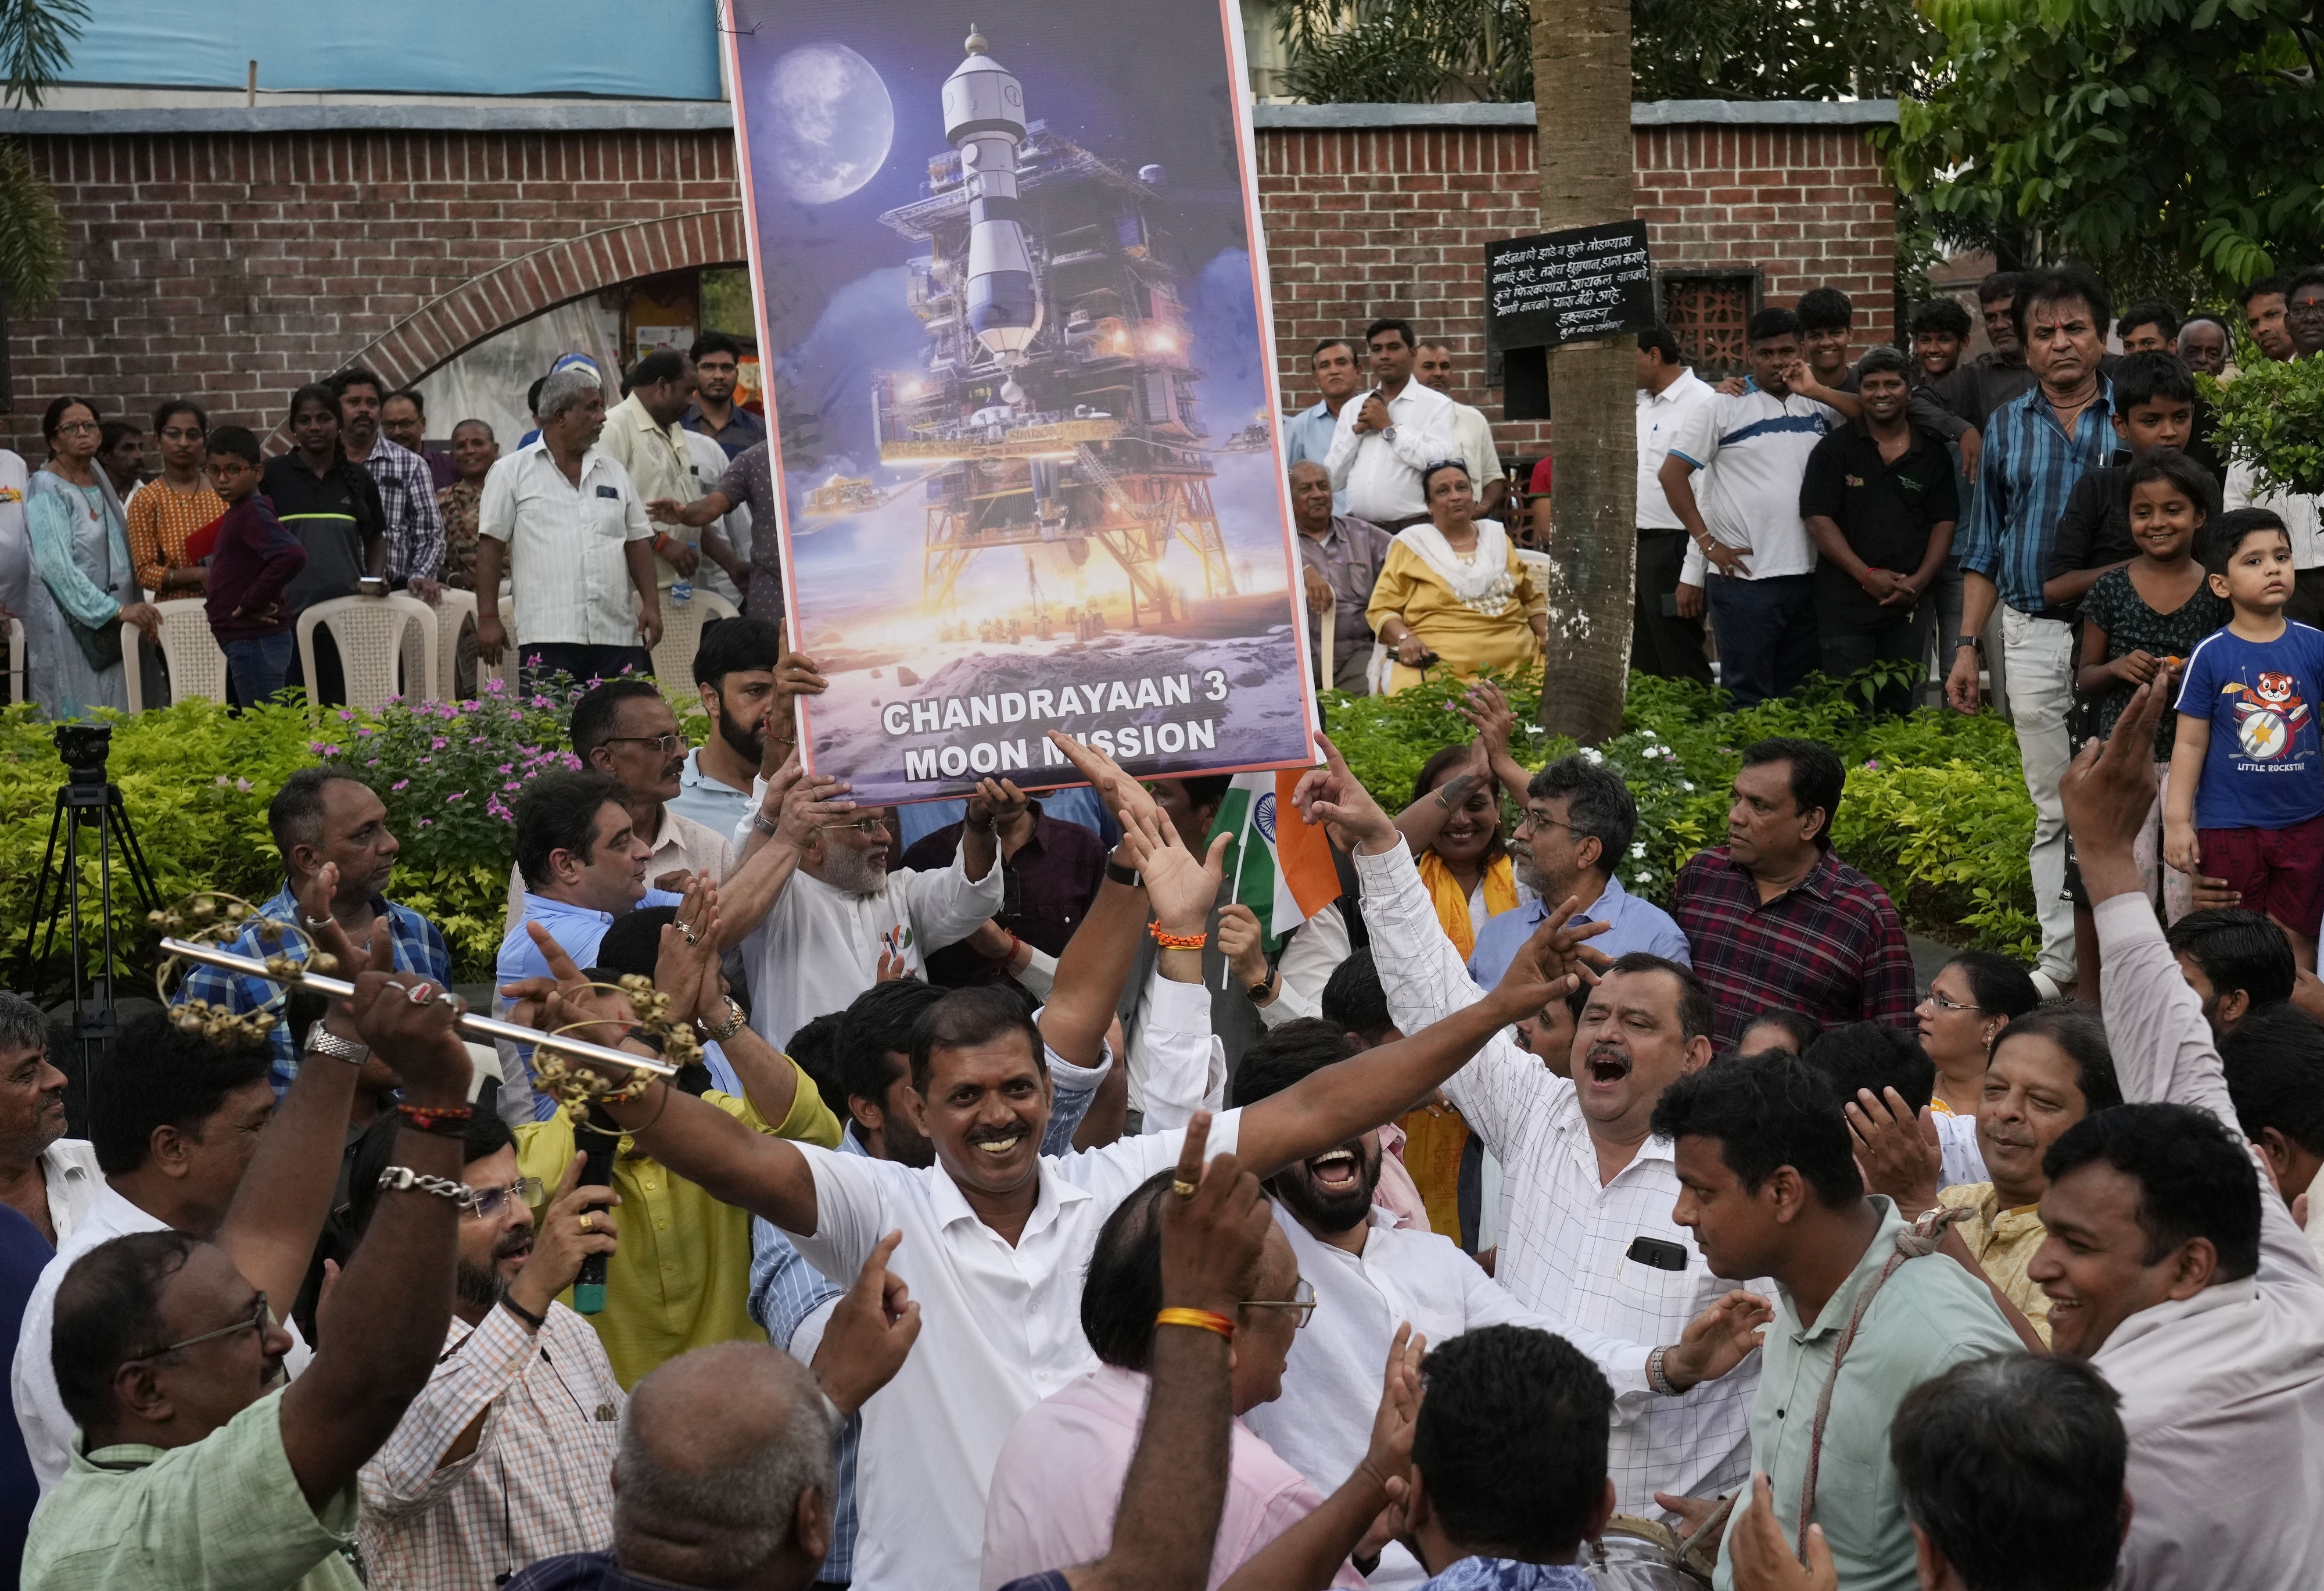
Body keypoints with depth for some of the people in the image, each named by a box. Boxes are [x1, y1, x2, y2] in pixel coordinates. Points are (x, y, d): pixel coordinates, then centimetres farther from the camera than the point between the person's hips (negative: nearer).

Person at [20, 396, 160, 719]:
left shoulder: (98, 478, 13)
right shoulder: (46, 489, -9)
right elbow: (56, 566, -18)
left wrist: (134, 604, 11)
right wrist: (117, 610, -23)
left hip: (111, 630, 7)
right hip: (68, 626, -7)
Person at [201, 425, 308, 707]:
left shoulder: (251, 512, -15)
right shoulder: (238, 512, 14)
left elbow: (292, 555, -32)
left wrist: (253, 601, -22)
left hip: (254, 643, -10)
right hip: (243, 640, 10)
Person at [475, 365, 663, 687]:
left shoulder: (614, 473, 17)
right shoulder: (511, 473, 5)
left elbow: (637, 542, 17)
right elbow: (491, 546, 2)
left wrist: (651, 603, 4)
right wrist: (488, 618, -4)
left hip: (618, 635, 4)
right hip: (547, 637, -4)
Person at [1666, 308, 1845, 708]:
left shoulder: (1819, 407, 12)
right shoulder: (1725, 408, 1)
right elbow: (1672, 473, -3)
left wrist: (1817, 389, -3)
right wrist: (1708, 541, -10)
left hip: (1808, 575, 4)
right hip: (1744, 577, -4)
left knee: (1797, 697, 10)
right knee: (1748, 697, -3)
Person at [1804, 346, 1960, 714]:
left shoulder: (1932, 453, 10)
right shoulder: (1835, 449, 3)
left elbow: (1944, 524, 7)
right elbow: (1818, 520, -4)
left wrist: (1919, 580, -9)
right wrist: (1868, 575, -13)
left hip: (1910, 605, 2)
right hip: (1845, 604, -2)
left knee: (1900, 709, 6)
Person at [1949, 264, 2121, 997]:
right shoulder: (2007, 427, 10)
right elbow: (1984, 546, 14)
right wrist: (1968, 645, 8)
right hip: (2033, 635, 2)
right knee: (2052, 808, 6)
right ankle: (2061, 957, 11)